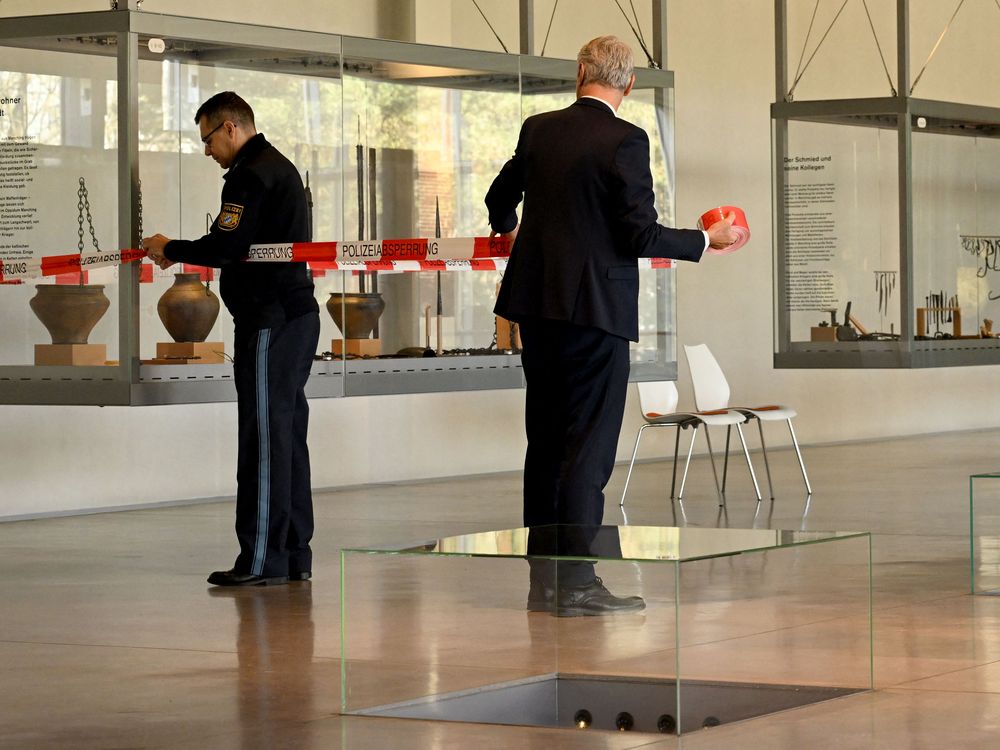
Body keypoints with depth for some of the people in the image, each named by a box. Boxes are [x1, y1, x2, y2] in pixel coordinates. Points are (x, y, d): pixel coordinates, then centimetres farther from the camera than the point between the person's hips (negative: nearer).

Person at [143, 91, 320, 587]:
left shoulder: (251, 175, -12)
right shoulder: (279, 167, 21)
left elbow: (224, 247, -19)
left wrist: (169, 248, -4)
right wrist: (178, 253, 16)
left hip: (270, 320, -10)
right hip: (297, 312, 10)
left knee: (263, 433, -8)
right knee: (288, 433, 12)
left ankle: (262, 559, -8)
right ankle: (295, 554, 15)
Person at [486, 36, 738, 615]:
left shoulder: (539, 130, 7)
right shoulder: (626, 140, -12)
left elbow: (500, 198, 22)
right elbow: (642, 234, -15)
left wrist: (508, 228, 45)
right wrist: (708, 240, 0)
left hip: (536, 305, 6)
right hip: (596, 307, -6)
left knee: (546, 439, 12)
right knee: (589, 443, -3)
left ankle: (543, 580, 15)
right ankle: (577, 583, -4)